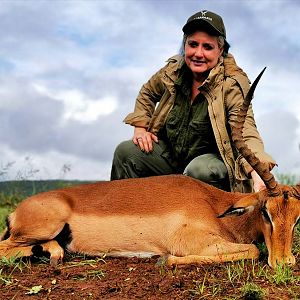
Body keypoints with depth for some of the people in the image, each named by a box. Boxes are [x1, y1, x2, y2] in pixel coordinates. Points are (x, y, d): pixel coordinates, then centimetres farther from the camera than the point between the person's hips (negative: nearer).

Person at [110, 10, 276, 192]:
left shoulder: (232, 83, -19)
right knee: (125, 152, -11)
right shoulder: (173, 71, -4)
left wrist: (257, 173, -51)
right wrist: (140, 127, 3)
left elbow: (245, 130, -33)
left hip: (212, 158, -5)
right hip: (170, 153, 5)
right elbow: (147, 93, 18)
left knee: (199, 170, -37)